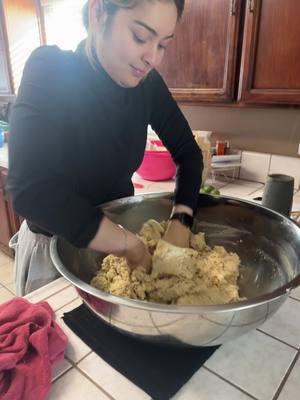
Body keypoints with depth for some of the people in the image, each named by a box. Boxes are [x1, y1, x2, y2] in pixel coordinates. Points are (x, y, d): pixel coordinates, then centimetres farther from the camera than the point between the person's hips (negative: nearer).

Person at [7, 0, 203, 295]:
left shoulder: (146, 83, -10)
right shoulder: (49, 70, -22)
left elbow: (187, 153, -5)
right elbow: (29, 189, -34)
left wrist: (179, 224, -21)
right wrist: (132, 246, -32)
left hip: (117, 228, 4)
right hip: (55, 243, -3)